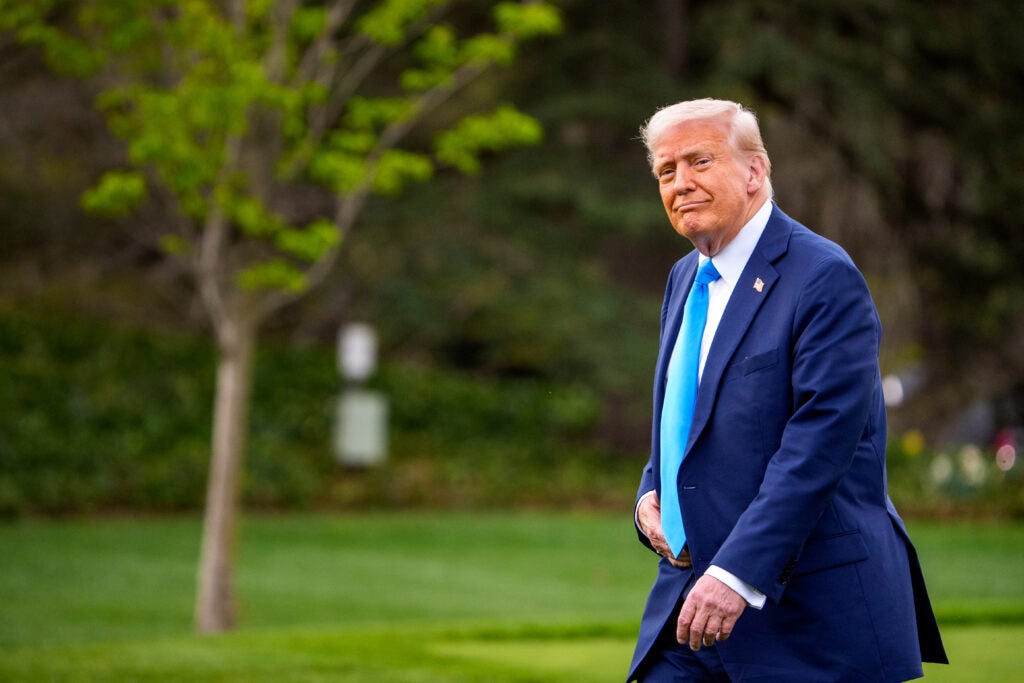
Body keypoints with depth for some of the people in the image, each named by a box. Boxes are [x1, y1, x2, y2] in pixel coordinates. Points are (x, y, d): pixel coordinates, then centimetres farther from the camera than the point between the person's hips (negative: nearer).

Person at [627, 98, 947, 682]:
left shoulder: (825, 278, -12)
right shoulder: (686, 278, 15)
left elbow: (819, 442, -20)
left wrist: (739, 574, -25)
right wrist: (650, 496, 5)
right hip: (692, 597, 7)